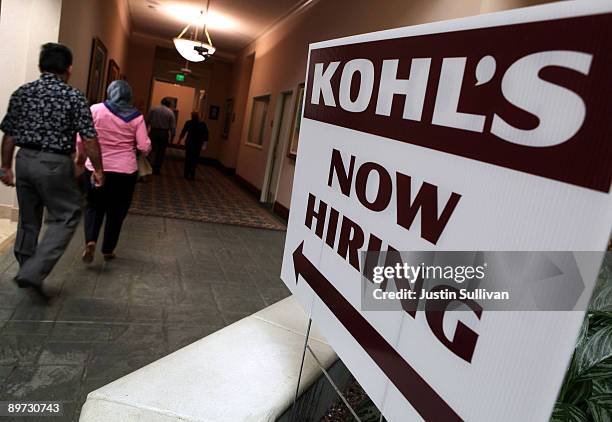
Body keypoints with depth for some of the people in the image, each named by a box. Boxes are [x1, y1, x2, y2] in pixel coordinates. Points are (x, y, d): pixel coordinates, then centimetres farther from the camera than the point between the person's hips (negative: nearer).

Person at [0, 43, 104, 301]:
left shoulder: (21, 93, 6)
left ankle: (26, 271, 32)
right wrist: (98, 169, 0)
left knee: (28, 219, 18)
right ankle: (34, 272, -5)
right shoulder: (74, 97, -8)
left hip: (24, 160, 6)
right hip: (55, 164, -6)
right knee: (65, 218, 5)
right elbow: (89, 139, -11)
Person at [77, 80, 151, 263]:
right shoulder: (136, 117, -3)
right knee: (116, 210, 14)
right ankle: (108, 249, 22)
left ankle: (90, 241, -4)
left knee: (94, 206, 17)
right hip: (125, 171, 0)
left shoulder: (95, 109, -3)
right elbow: (144, 147, -7)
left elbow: (81, 139, -2)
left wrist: (81, 156, 14)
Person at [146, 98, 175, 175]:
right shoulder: (170, 112, -2)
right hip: (164, 133, -1)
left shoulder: (153, 109, 3)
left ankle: (151, 167, -12)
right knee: (161, 152, 10)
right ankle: (157, 169, 16)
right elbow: (173, 126, -5)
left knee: (154, 150, 4)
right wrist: (172, 136, 2)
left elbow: (147, 121, 4)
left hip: (154, 131, 1)